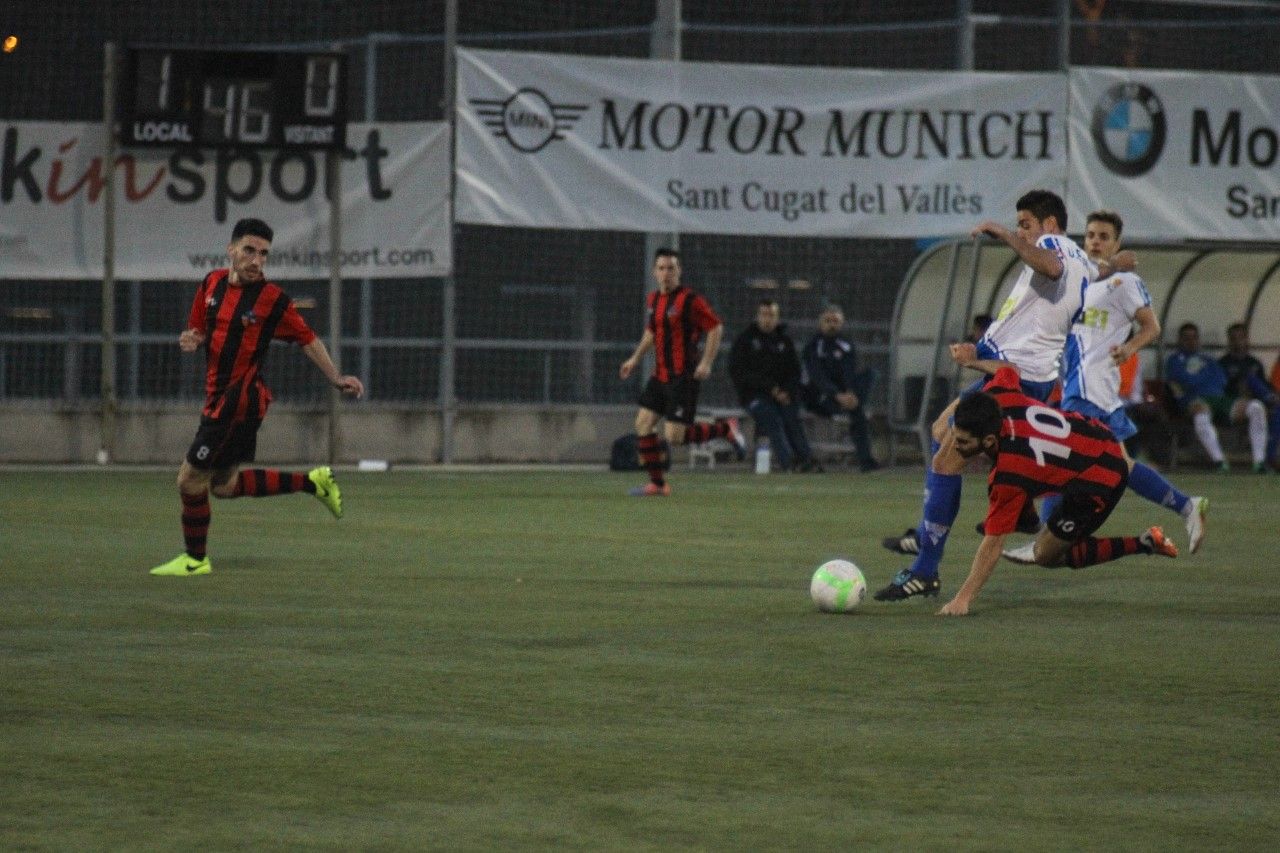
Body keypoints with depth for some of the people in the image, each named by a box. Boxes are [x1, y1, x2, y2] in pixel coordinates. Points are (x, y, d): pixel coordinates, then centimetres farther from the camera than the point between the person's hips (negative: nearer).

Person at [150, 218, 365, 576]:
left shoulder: (272, 300, -13)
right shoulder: (212, 283, 5)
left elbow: (308, 340, -3)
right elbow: (199, 329, 17)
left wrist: (336, 379, -8)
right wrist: (191, 340, -6)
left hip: (241, 398, -8)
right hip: (218, 396, 8)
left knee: (190, 479, -4)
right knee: (224, 485, 18)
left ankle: (195, 559, 13)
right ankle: (312, 482, 27)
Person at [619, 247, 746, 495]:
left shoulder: (689, 300, -13)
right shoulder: (653, 300, 11)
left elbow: (716, 328, -12)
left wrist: (706, 362, -18)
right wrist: (635, 359, 21)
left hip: (684, 377, -8)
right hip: (660, 376, 8)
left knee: (674, 436, -12)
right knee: (643, 424, 2)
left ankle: (726, 429, 9)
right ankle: (657, 484, 11)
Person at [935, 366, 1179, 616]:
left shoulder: (1006, 477, -33)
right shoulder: (998, 397, -18)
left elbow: (993, 543, -28)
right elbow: (1008, 371, 6)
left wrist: (963, 598, -26)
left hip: (1099, 482, -9)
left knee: (1047, 555, 3)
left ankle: (1145, 544, 0)